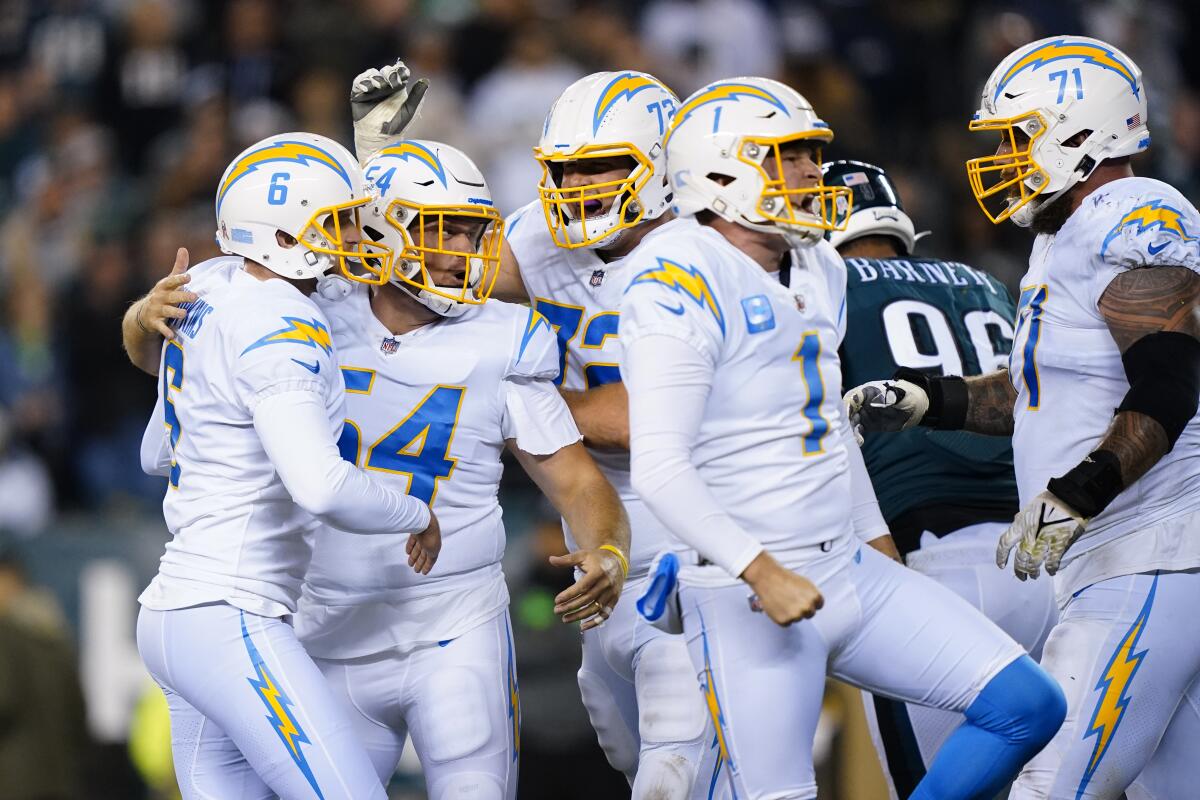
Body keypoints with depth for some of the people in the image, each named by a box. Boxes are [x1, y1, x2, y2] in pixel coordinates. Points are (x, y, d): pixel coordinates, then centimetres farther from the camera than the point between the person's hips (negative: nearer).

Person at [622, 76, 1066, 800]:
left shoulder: (818, 272, 12)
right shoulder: (685, 286, -16)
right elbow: (660, 469, -23)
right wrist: (762, 572, -28)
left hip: (853, 571, 8)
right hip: (750, 599, -8)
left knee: (1028, 705, 0)